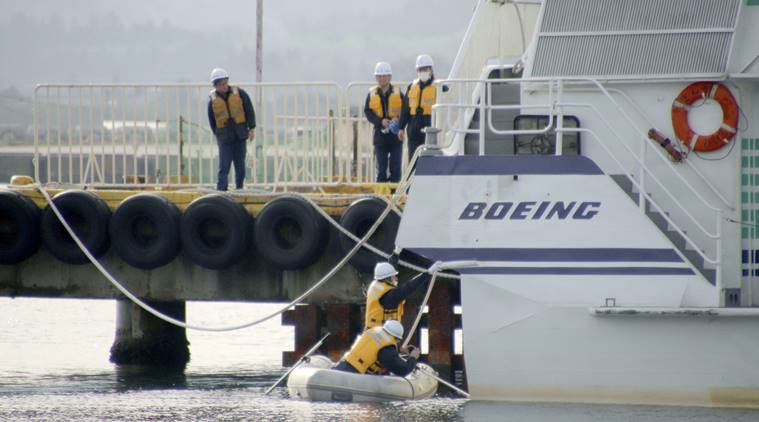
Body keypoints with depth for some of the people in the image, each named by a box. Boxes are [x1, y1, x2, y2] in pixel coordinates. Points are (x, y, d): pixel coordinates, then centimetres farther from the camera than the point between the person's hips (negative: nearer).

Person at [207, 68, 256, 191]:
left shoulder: (239, 94, 1)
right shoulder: (213, 99, 1)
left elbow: (249, 111, 5)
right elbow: (212, 120, 9)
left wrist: (251, 129, 0)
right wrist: (218, 134, 3)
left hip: (240, 136, 2)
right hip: (225, 138, -2)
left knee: (240, 166, 5)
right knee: (224, 167, -9)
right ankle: (220, 191, -10)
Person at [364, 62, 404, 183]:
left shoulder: (397, 93, 3)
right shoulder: (372, 94, 5)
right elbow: (368, 112, 0)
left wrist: (398, 119, -18)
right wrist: (381, 121, -15)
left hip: (395, 134, -1)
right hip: (380, 133, 1)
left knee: (395, 167, 0)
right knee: (381, 167, 1)